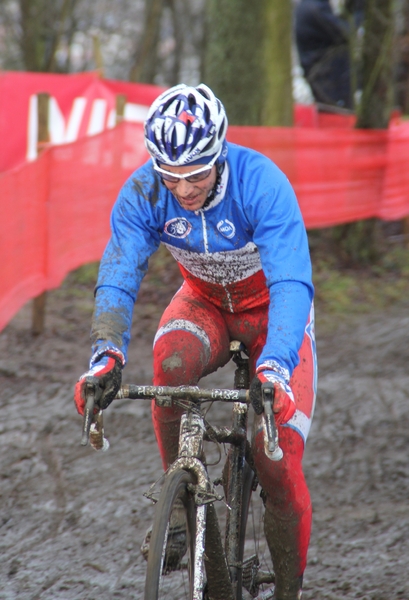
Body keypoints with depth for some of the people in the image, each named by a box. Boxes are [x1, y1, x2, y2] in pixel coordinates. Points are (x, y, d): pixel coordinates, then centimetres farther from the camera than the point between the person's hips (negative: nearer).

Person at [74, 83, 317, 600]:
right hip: (204, 300, 3)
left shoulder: (262, 183, -35)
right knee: (170, 365, -34)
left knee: (278, 461, -13)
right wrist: (106, 355, -46)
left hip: (269, 305, -2)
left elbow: (291, 284, -42)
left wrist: (275, 368, -58)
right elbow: (117, 280, -27)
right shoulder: (143, 192, -25)